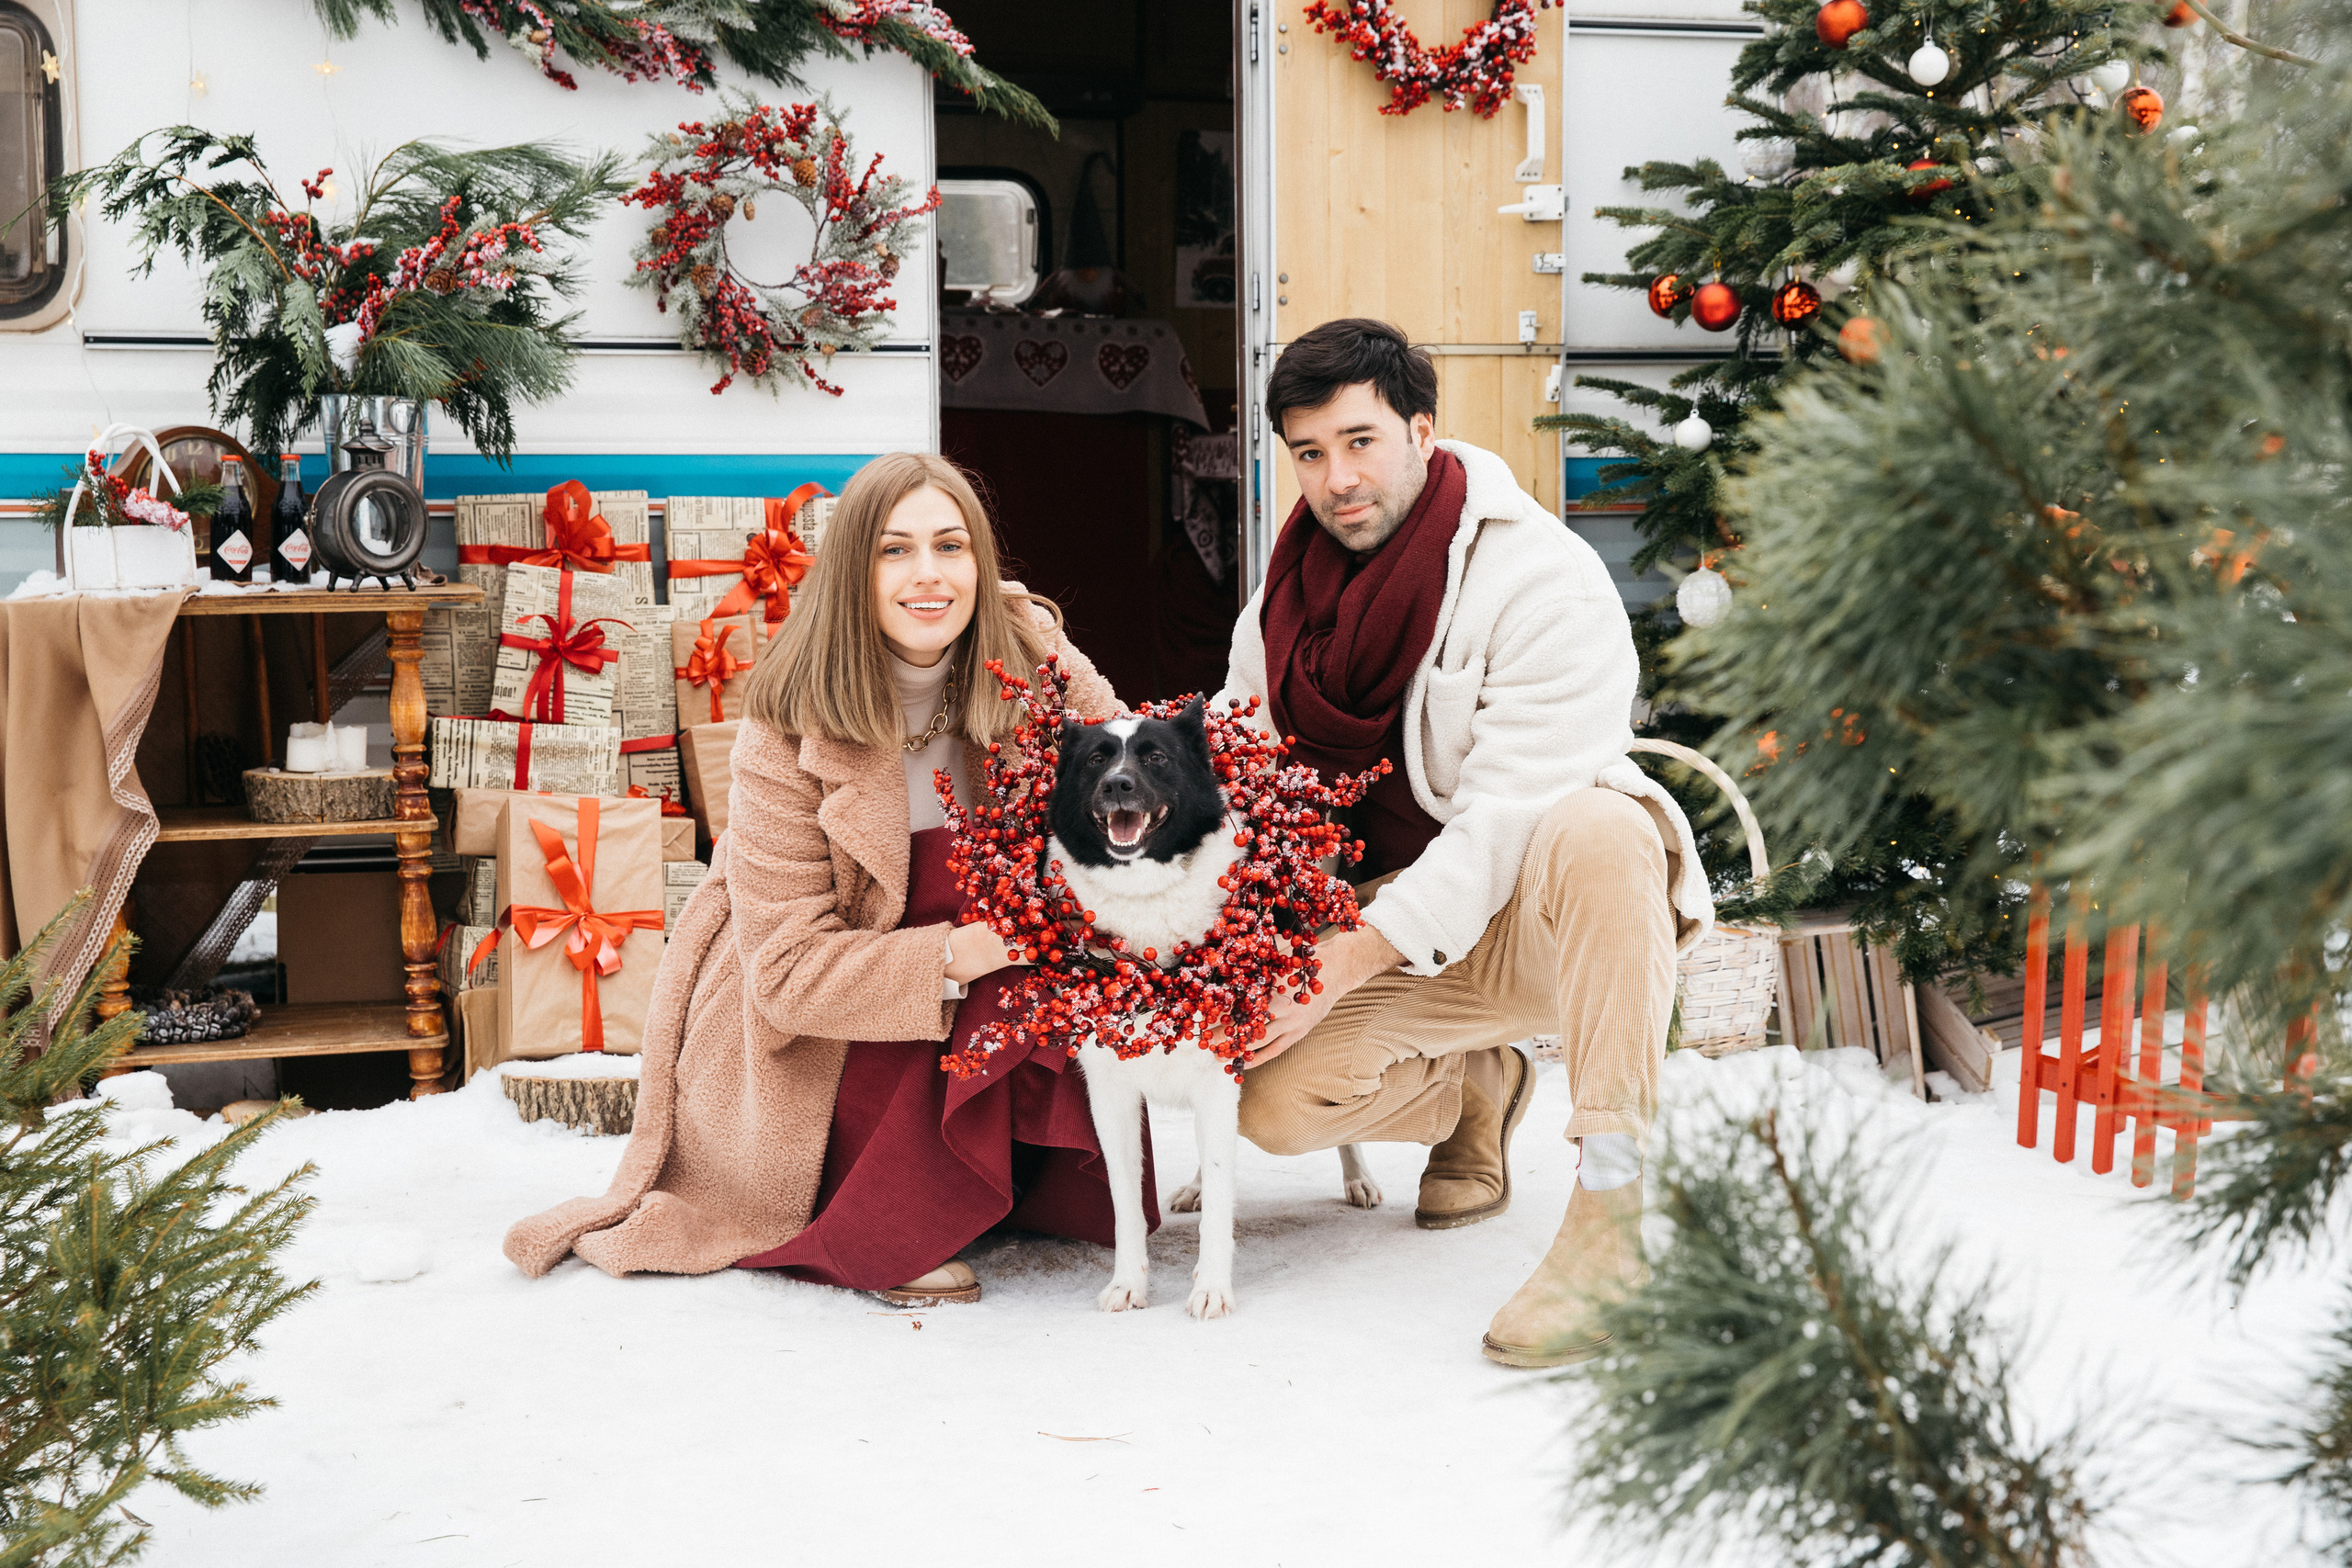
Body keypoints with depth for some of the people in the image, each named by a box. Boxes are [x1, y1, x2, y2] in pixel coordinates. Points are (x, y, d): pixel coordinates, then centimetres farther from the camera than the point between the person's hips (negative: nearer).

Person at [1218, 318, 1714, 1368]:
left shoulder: (1546, 580, -19)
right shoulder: (1293, 587, 3)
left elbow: (1508, 819, -25)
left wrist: (1337, 968, -29)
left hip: (1541, 909, -5)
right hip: (1397, 940, 5)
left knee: (1598, 833, -40)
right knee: (1273, 1103, -20)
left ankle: (1614, 1219, -38)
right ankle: (1472, 1088, 13)